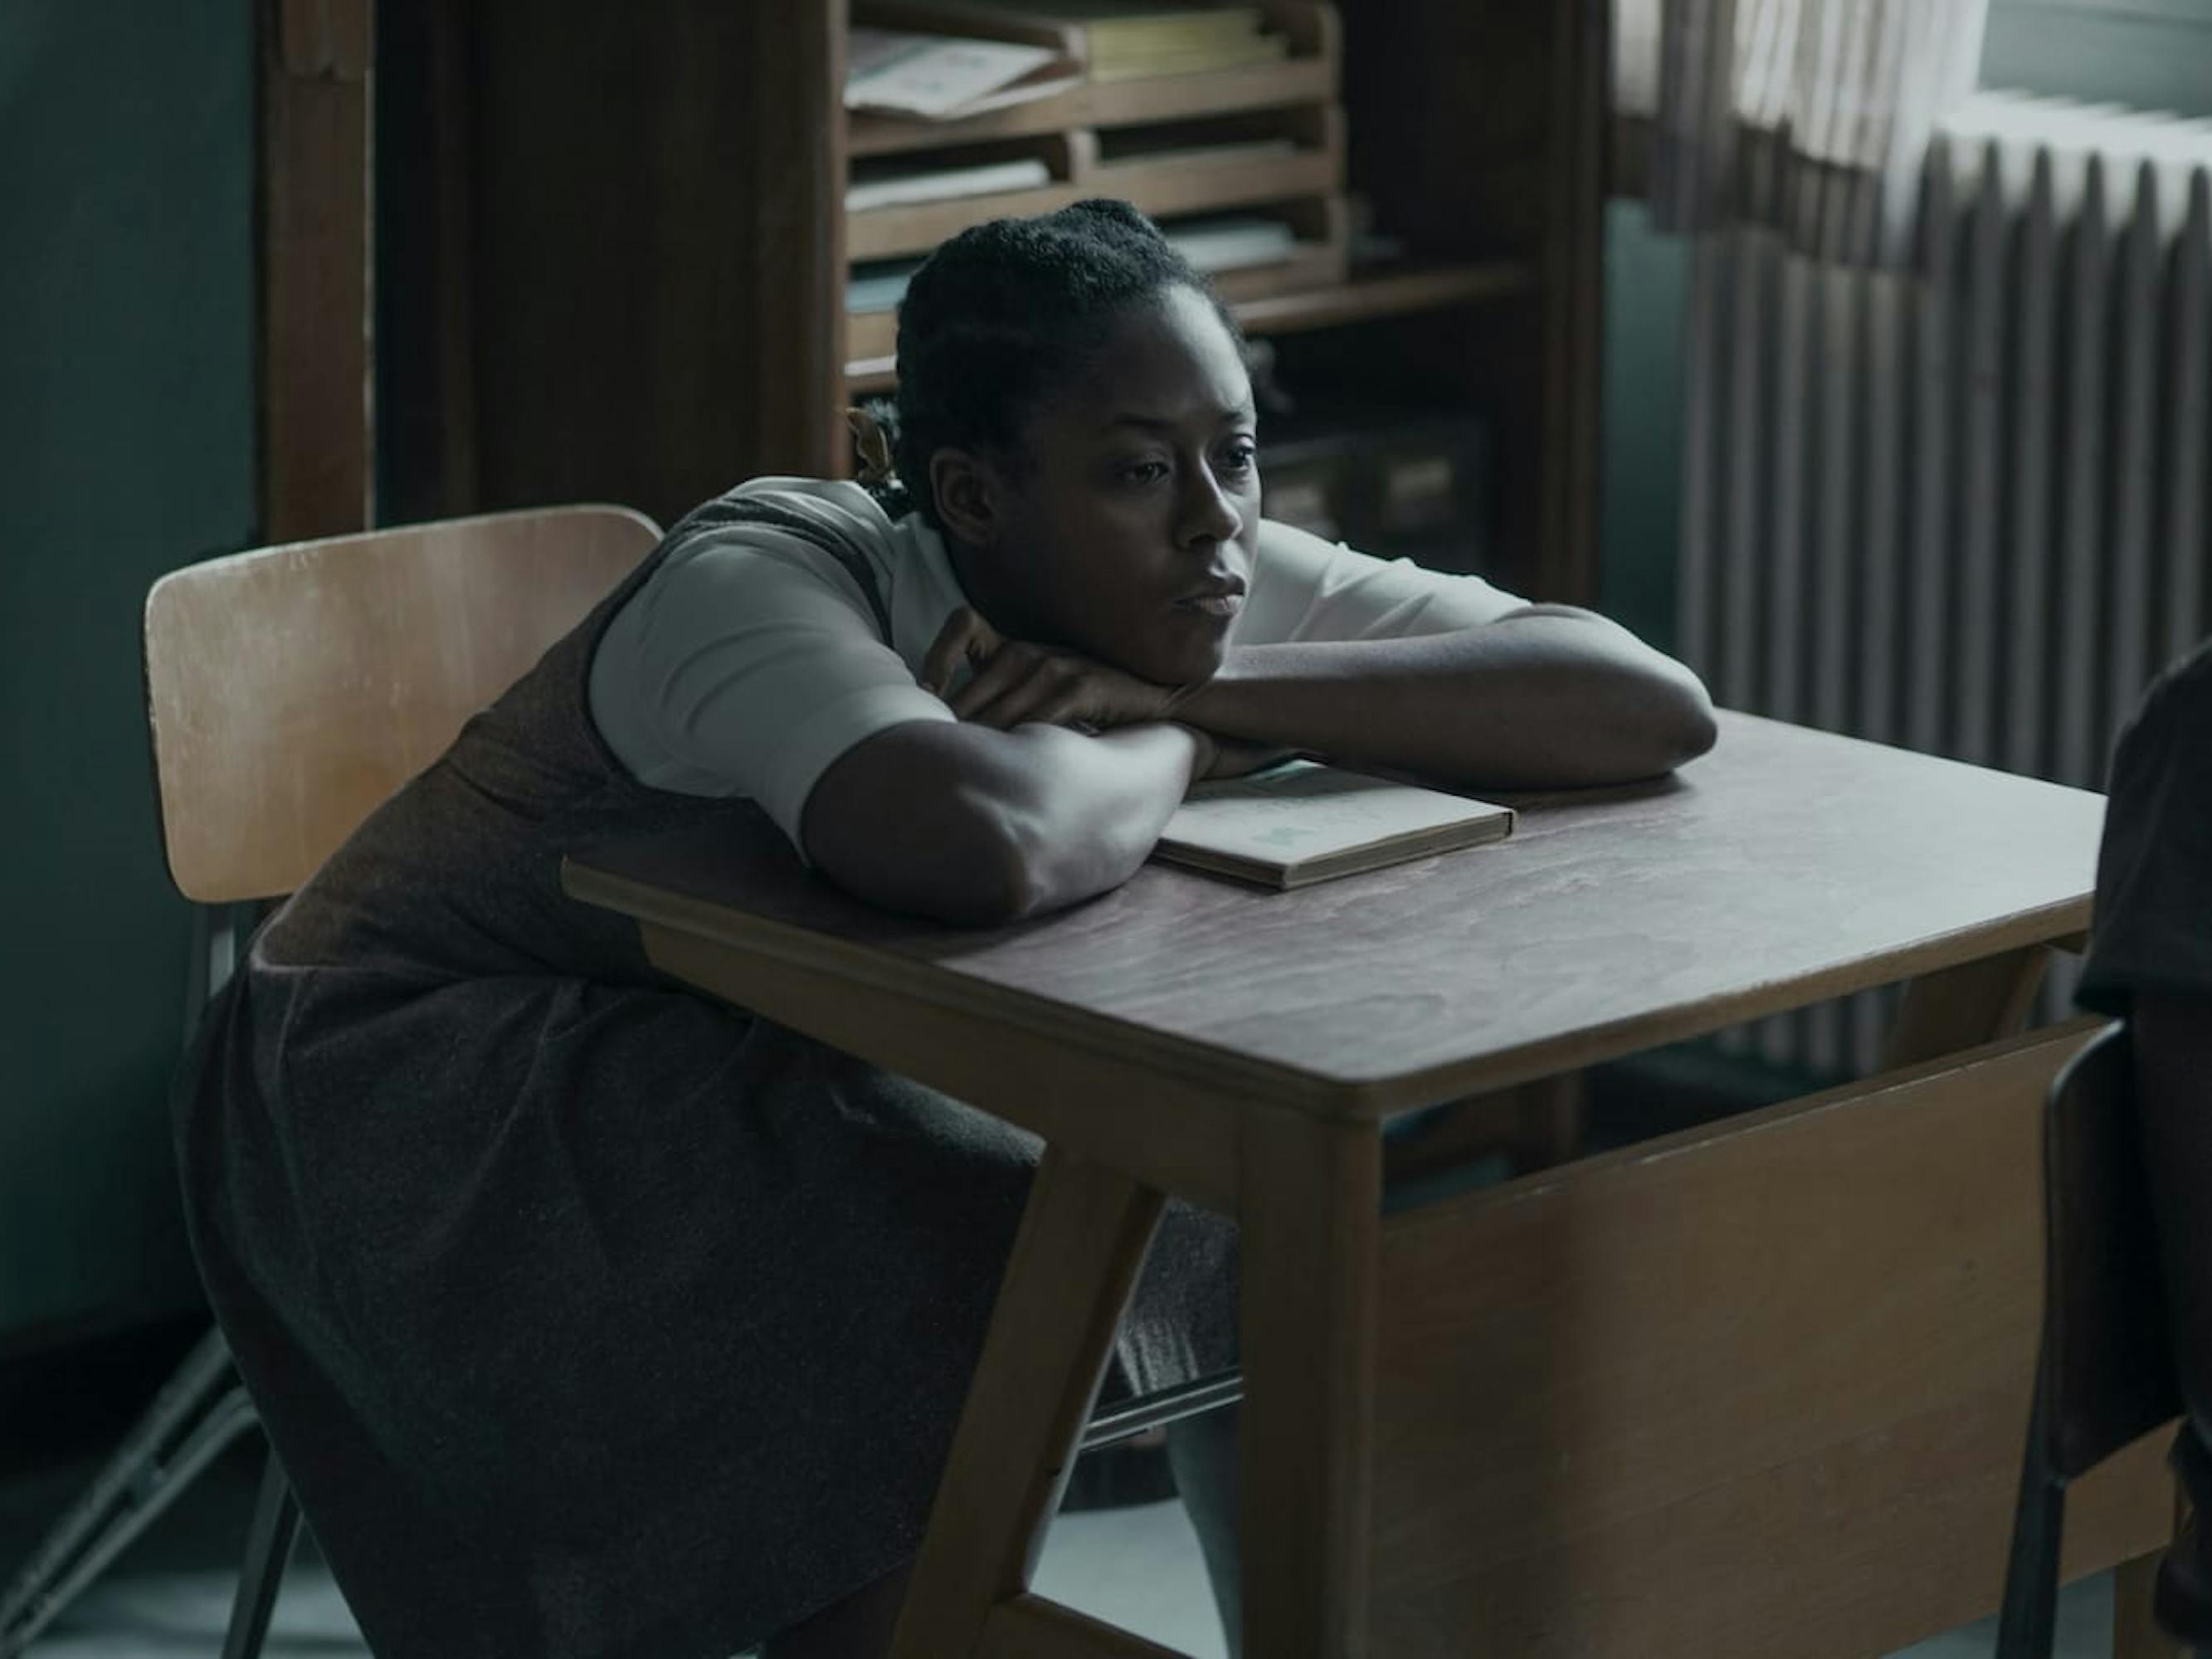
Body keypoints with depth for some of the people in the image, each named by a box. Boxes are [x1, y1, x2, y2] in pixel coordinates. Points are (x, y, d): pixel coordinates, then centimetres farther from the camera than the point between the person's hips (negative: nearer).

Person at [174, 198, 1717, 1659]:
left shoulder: (1208, 588, -14)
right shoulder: (767, 583, -33)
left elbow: (1657, 709, -21)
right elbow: (980, 843, -55)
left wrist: (1203, 692, -30)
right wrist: (1175, 748, -31)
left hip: (790, 1064, 7)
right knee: (966, 1309, -29)